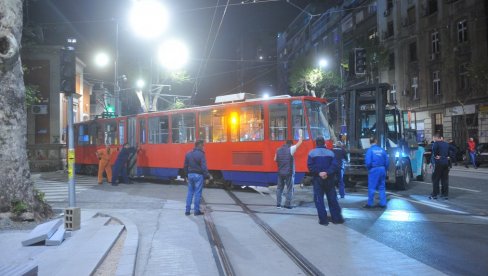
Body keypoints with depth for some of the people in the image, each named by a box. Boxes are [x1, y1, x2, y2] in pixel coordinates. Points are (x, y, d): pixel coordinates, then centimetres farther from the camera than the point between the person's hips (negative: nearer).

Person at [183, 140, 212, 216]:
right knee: (197, 193, 1)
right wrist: (208, 176, -9)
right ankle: (196, 211, 6)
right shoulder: (201, 154, -13)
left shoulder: (188, 154, 8)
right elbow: (204, 167, -16)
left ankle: (187, 210, 12)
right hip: (198, 175, -6)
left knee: (190, 192, 12)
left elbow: (185, 166, 13)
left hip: (190, 175, 6)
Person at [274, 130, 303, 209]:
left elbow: (275, 159, 14)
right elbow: (300, 142, -2)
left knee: (279, 188, 13)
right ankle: (287, 204, 4)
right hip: (289, 173, -5)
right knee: (289, 188, 5)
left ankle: (278, 204, 13)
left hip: (280, 172, 5)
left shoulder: (278, 150, 4)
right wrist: (300, 134, 13)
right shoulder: (291, 149, -10)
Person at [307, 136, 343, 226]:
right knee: (332, 199, 11)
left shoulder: (312, 153, -3)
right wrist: (327, 173, -15)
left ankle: (323, 220, 0)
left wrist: (318, 173, -13)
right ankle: (337, 218, 16)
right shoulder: (330, 153, 4)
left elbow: (310, 166, -14)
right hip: (328, 179, 3)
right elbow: (334, 165, -8)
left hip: (317, 179, -2)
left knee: (319, 200, 3)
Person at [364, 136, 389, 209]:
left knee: (371, 187, 1)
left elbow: (368, 162, -13)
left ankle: (370, 204, 5)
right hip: (382, 169, 5)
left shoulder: (370, 150, -8)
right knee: (382, 187, 12)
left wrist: (368, 169, 5)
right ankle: (383, 203, 14)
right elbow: (387, 161, 6)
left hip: (374, 170, -5)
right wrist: (385, 170, 17)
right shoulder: (382, 150, 5)